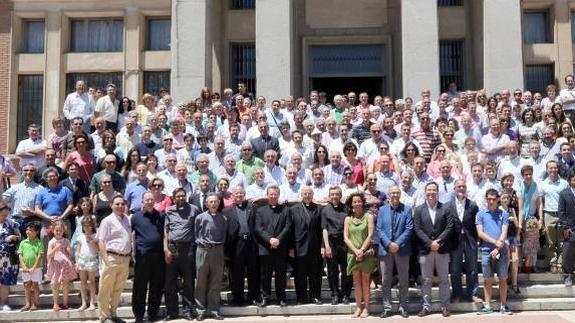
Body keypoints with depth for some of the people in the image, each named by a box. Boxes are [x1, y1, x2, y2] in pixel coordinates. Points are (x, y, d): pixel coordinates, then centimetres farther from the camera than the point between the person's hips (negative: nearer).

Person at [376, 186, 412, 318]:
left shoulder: (407, 209, 3)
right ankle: (387, 307, 13)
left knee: (403, 280, 5)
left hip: (402, 249, -1)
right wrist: (389, 244, -12)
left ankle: (403, 307, 14)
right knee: (386, 281, 5)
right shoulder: (382, 210, 9)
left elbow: (409, 229, -5)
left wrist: (398, 244, -14)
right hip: (385, 249, 1)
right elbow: (379, 229, 2)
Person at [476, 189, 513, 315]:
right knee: (488, 280, 4)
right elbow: (480, 233, 0)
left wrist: (498, 248, -12)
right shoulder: (481, 214, 8)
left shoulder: (504, 214, 8)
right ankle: (487, 306, 9)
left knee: (503, 279, 3)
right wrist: (495, 242, -11)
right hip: (487, 250, 0)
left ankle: (503, 306, 8)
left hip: (502, 250, 0)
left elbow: (504, 233, 0)